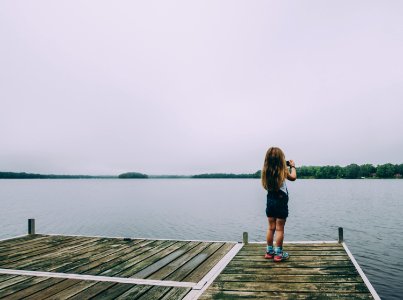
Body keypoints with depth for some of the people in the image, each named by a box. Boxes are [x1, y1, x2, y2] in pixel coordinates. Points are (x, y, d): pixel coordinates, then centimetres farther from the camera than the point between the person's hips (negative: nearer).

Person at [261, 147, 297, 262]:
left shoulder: (266, 170, -3)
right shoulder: (283, 171, -16)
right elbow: (293, 177, 1)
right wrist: (292, 166, 16)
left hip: (270, 201, 5)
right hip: (281, 201, -5)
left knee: (271, 228, 15)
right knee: (280, 229, 4)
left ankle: (269, 251, 23)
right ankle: (278, 253, 11)